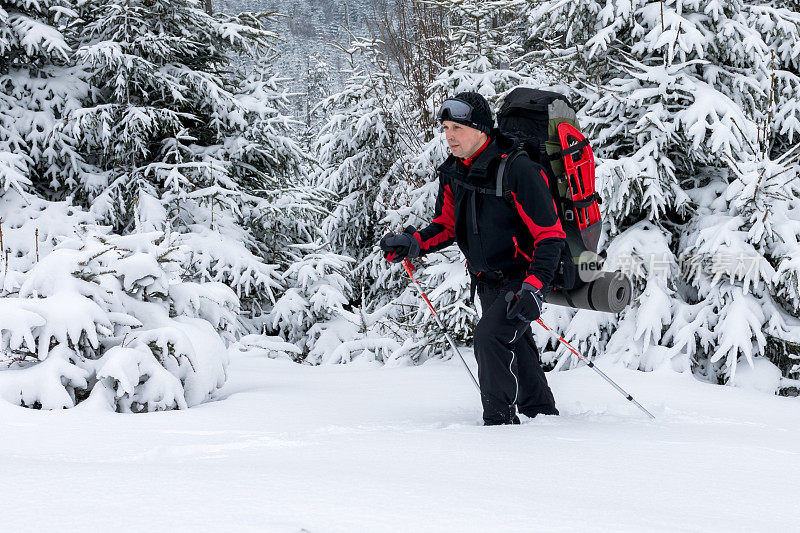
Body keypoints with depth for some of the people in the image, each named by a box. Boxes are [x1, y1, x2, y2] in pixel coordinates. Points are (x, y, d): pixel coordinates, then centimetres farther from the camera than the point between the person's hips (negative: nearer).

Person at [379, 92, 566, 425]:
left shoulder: (517, 170, -23)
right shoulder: (453, 172, 1)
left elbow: (550, 234, -22)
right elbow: (447, 225, 14)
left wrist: (534, 286, -31)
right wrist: (413, 244, -6)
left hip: (524, 276, -8)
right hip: (488, 282, 8)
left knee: (490, 336, -25)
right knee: (515, 349, 19)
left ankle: (499, 420, -13)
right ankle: (542, 414, 39)